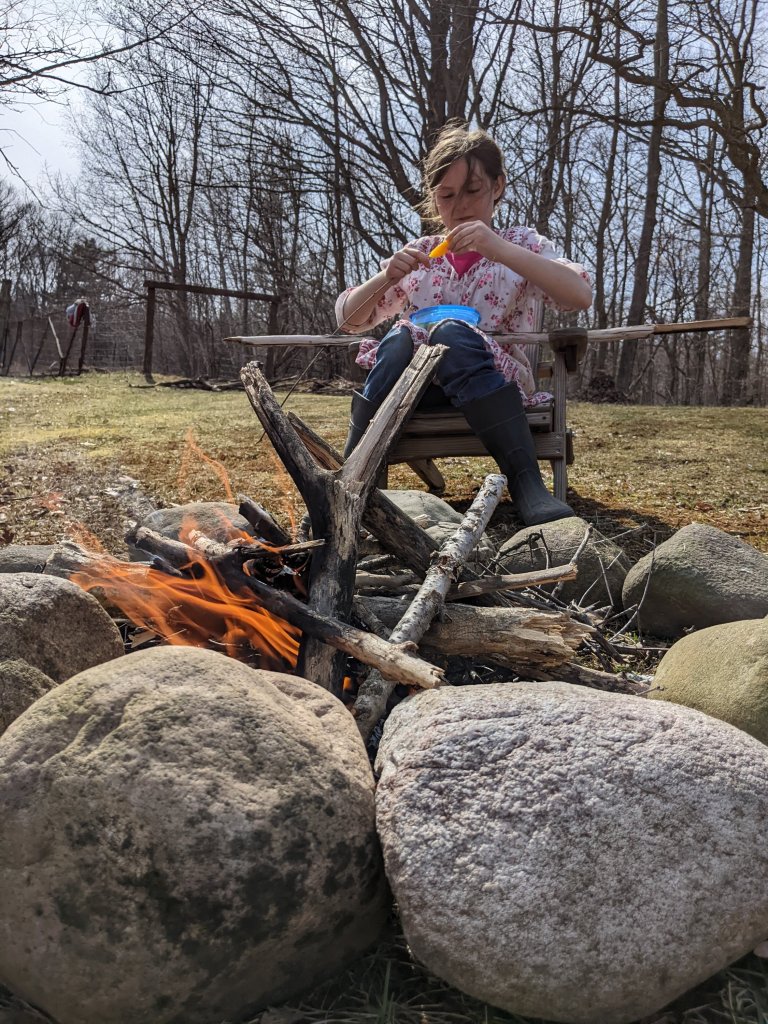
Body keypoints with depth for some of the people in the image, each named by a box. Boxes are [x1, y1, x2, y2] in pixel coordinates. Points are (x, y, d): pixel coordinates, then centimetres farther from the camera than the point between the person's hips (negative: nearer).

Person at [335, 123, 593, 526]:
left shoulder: (520, 244, 10)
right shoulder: (418, 254, 17)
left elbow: (581, 296, -10)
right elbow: (349, 318, 14)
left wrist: (500, 250, -21)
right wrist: (386, 278, -7)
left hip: (499, 381, -2)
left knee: (451, 334, -33)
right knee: (401, 339, -30)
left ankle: (527, 485, -42)